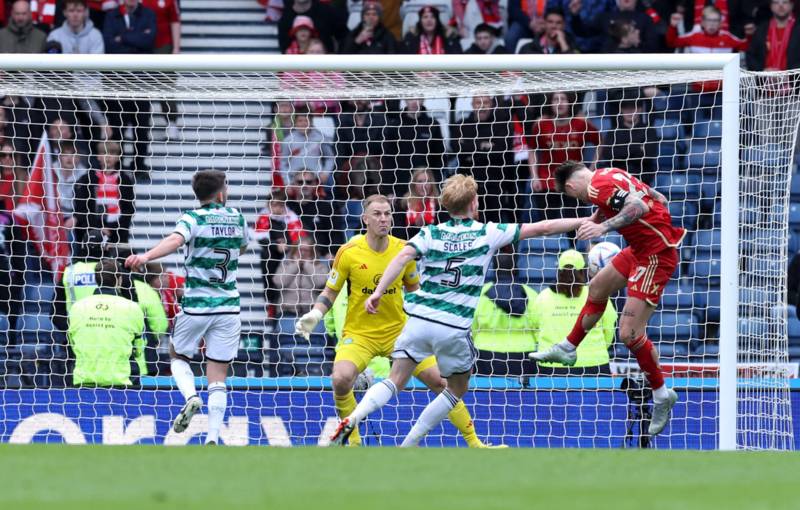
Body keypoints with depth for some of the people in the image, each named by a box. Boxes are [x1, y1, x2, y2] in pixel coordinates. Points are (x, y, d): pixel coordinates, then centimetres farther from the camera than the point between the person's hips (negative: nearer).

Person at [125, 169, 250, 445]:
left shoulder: (193, 218, -6)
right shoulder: (237, 218, 7)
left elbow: (175, 240, -28)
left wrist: (146, 256, -42)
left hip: (196, 305, -3)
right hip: (229, 306, 3)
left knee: (178, 356, 21)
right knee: (218, 378, 4)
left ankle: (191, 396, -9)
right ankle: (213, 438, -6)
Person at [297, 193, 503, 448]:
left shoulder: (404, 250, -3)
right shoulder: (349, 252, -10)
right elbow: (330, 292, 0)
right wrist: (315, 315, -17)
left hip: (399, 331, 2)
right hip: (359, 333, -2)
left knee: (439, 380, -5)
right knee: (341, 379, -31)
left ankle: (474, 442, 10)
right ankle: (352, 440, -7)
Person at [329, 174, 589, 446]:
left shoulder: (430, 233, 8)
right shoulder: (488, 233, 5)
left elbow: (403, 256, -10)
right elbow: (541, 228, 6)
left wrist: (378, 292, -16)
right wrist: (588, 222, 14)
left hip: (419, 319, 2)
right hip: (454, 328, -2)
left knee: (395, 381, 6)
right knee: (457, 390, 19)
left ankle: (351, 420, -19)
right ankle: (407, 447, 13)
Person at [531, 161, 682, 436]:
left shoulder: (597, 186, -20)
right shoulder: (610, 175, 7)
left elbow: (639, 207, -33)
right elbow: (658, 199, 14)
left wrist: (604, 226, -40)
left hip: (656, 254, -10)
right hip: (641, 248, 10)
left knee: (629, 333, -8)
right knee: (598, 288, 27)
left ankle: (662, 395, 9)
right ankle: (567, 349, 45)